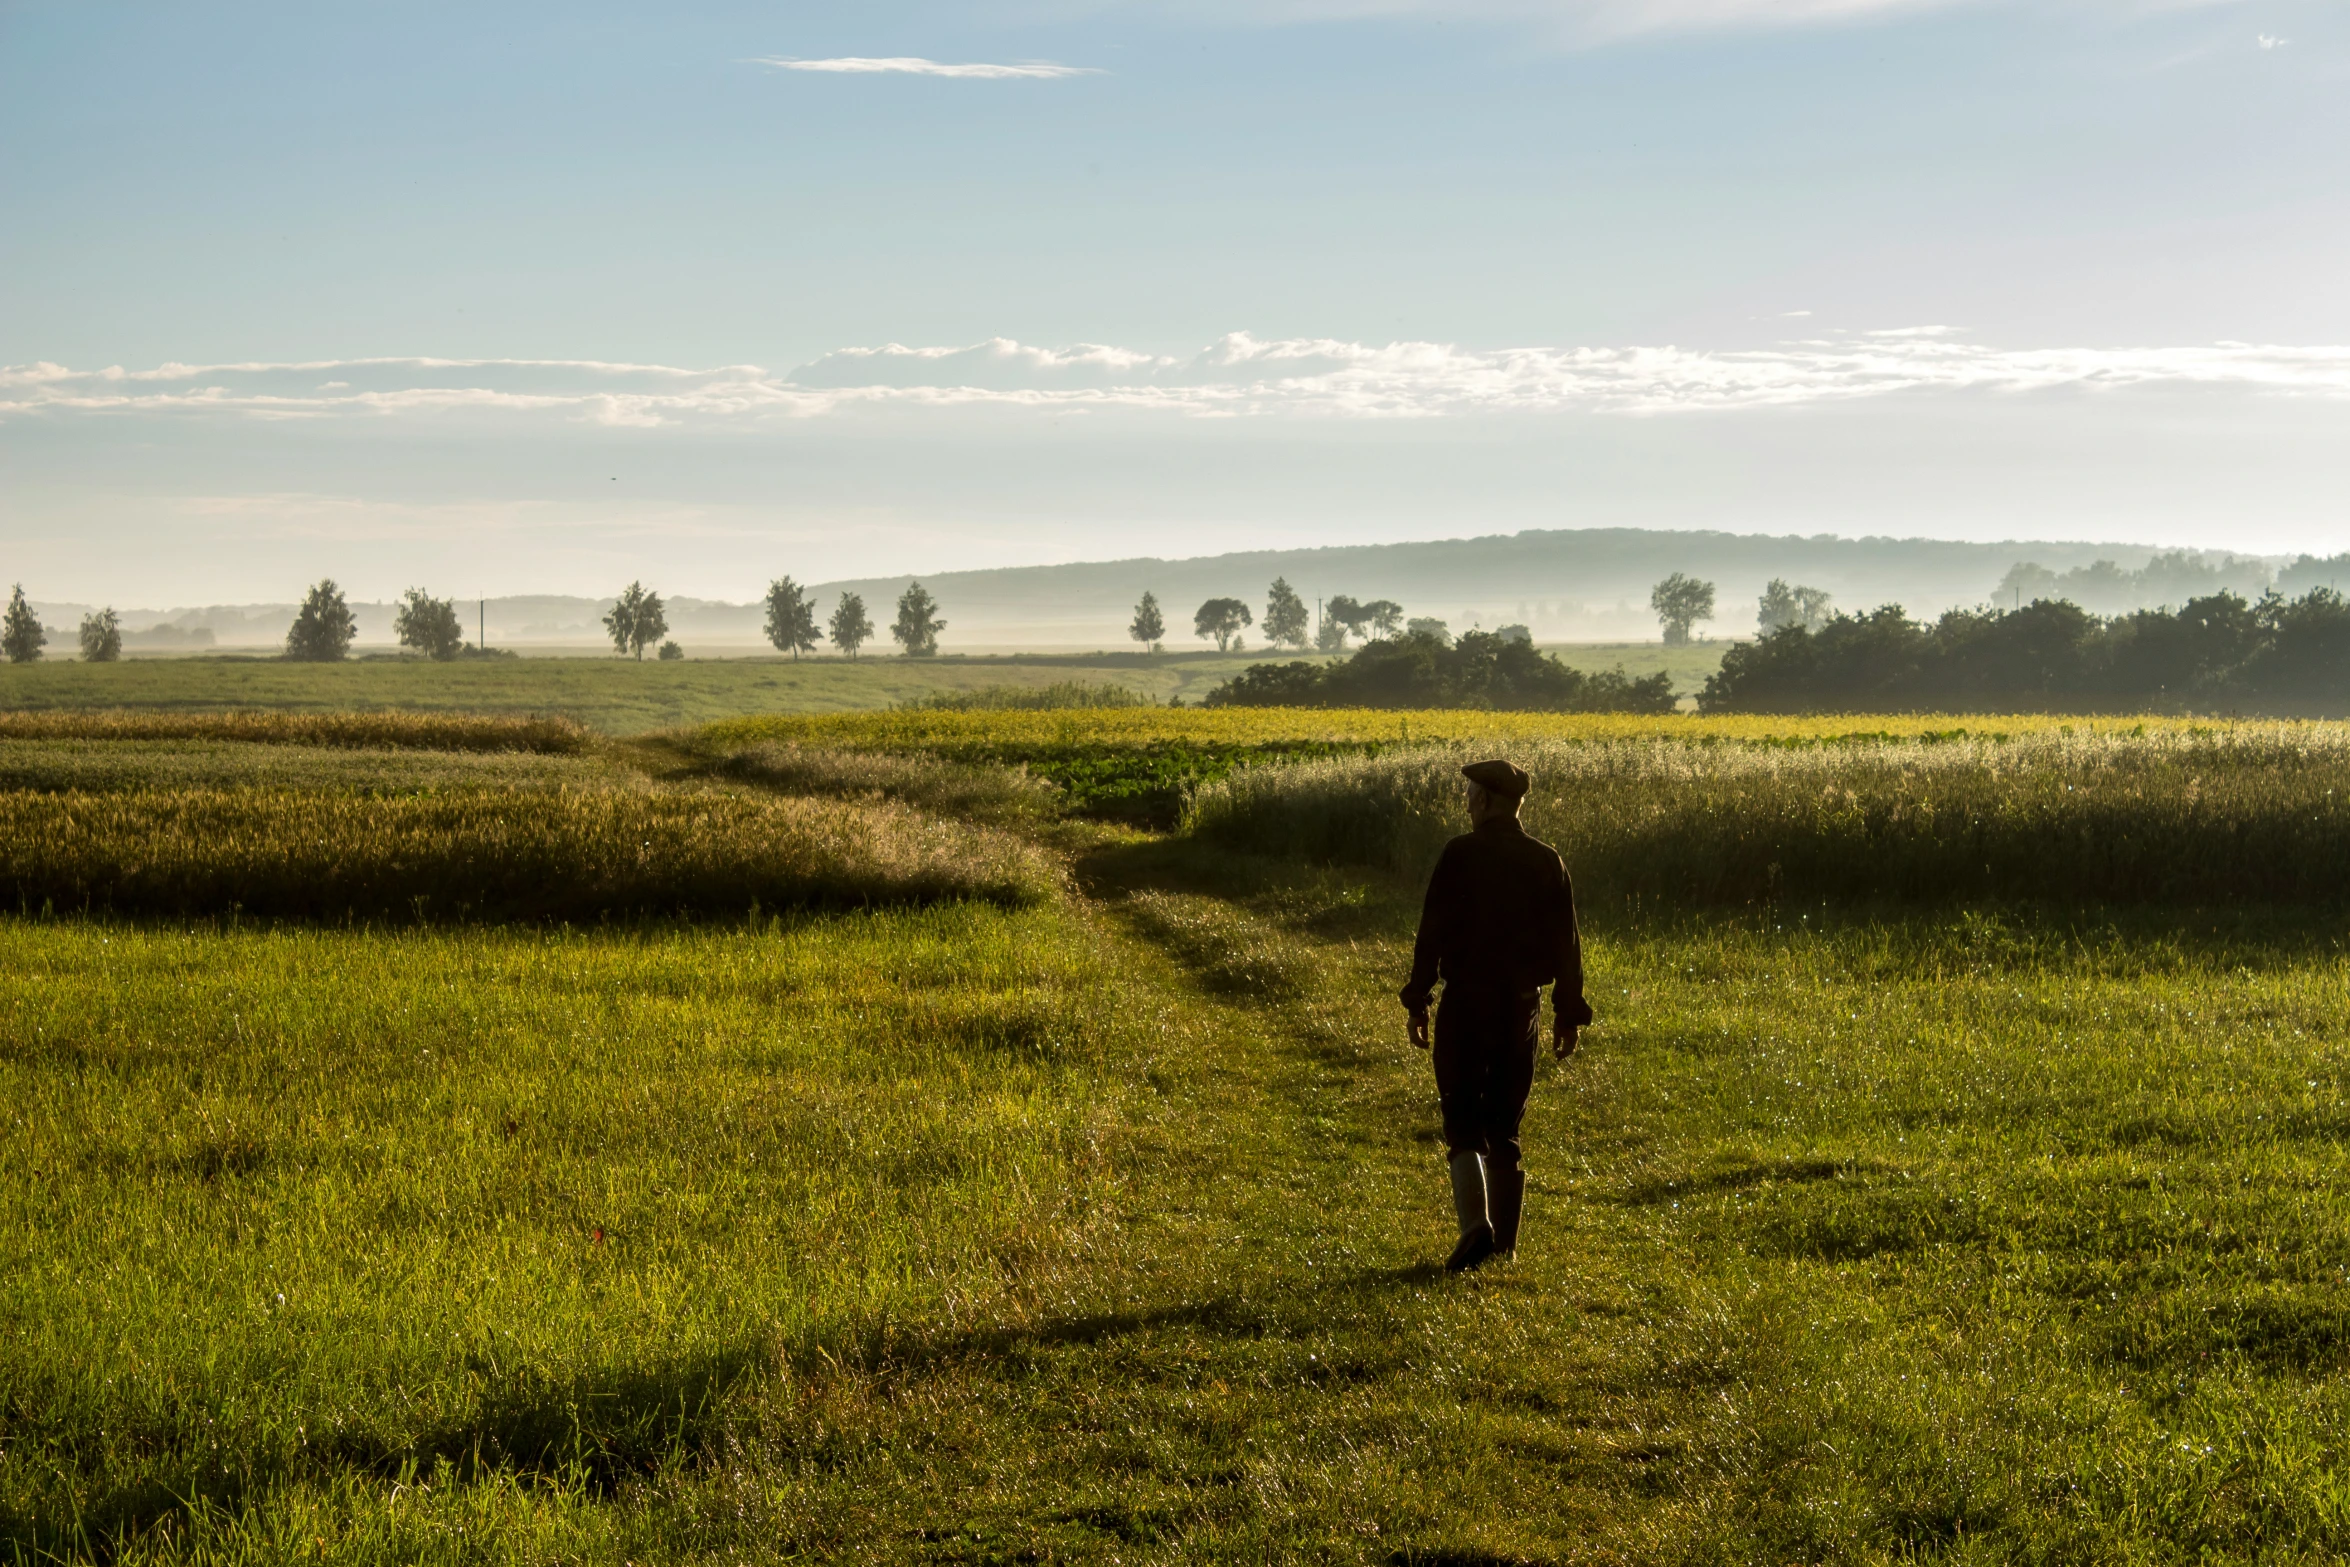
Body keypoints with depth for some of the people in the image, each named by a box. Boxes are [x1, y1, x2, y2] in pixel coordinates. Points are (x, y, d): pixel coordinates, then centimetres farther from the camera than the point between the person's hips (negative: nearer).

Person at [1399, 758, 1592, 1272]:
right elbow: (1566, 942, 5)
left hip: (1467, 1001, -4)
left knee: (1463, 1118, 1)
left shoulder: (1460, 855, -8)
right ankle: (1504, 1243, 15)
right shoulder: (1547, 862, 4)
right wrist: (1569, 1012, 12)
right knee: (1505, 1124, 13)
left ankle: (1476, 1224, -19)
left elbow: (1433, 931, -10)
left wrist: (1417, 999, -3)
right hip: (1523, 1005, 4)